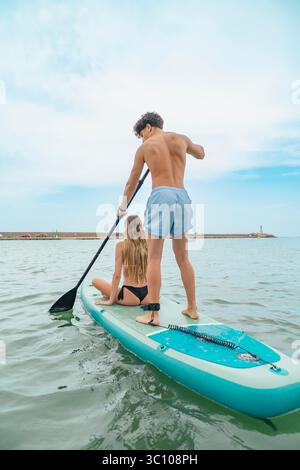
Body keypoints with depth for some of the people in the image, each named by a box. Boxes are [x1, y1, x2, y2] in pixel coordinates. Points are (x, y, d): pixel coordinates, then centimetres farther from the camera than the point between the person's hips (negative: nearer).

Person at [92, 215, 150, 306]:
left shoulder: (121, 245, -9)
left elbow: (117, 275, -12)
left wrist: (111, 300, -4)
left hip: (131, 297, -3)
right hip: (147, 297, 3)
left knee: (95, 281, 12)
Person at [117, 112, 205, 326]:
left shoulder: (144, 148, 9)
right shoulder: (181, 138, 15)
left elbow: (132, 183, 16)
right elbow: (201, 154, 35)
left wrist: (123, 206, 29)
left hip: (160, 197, -4)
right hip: (182, 198, 4)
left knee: (154, 258, -1)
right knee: (183, 258, 11)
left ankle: (153, 314, -1)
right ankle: (192, 308, 20)